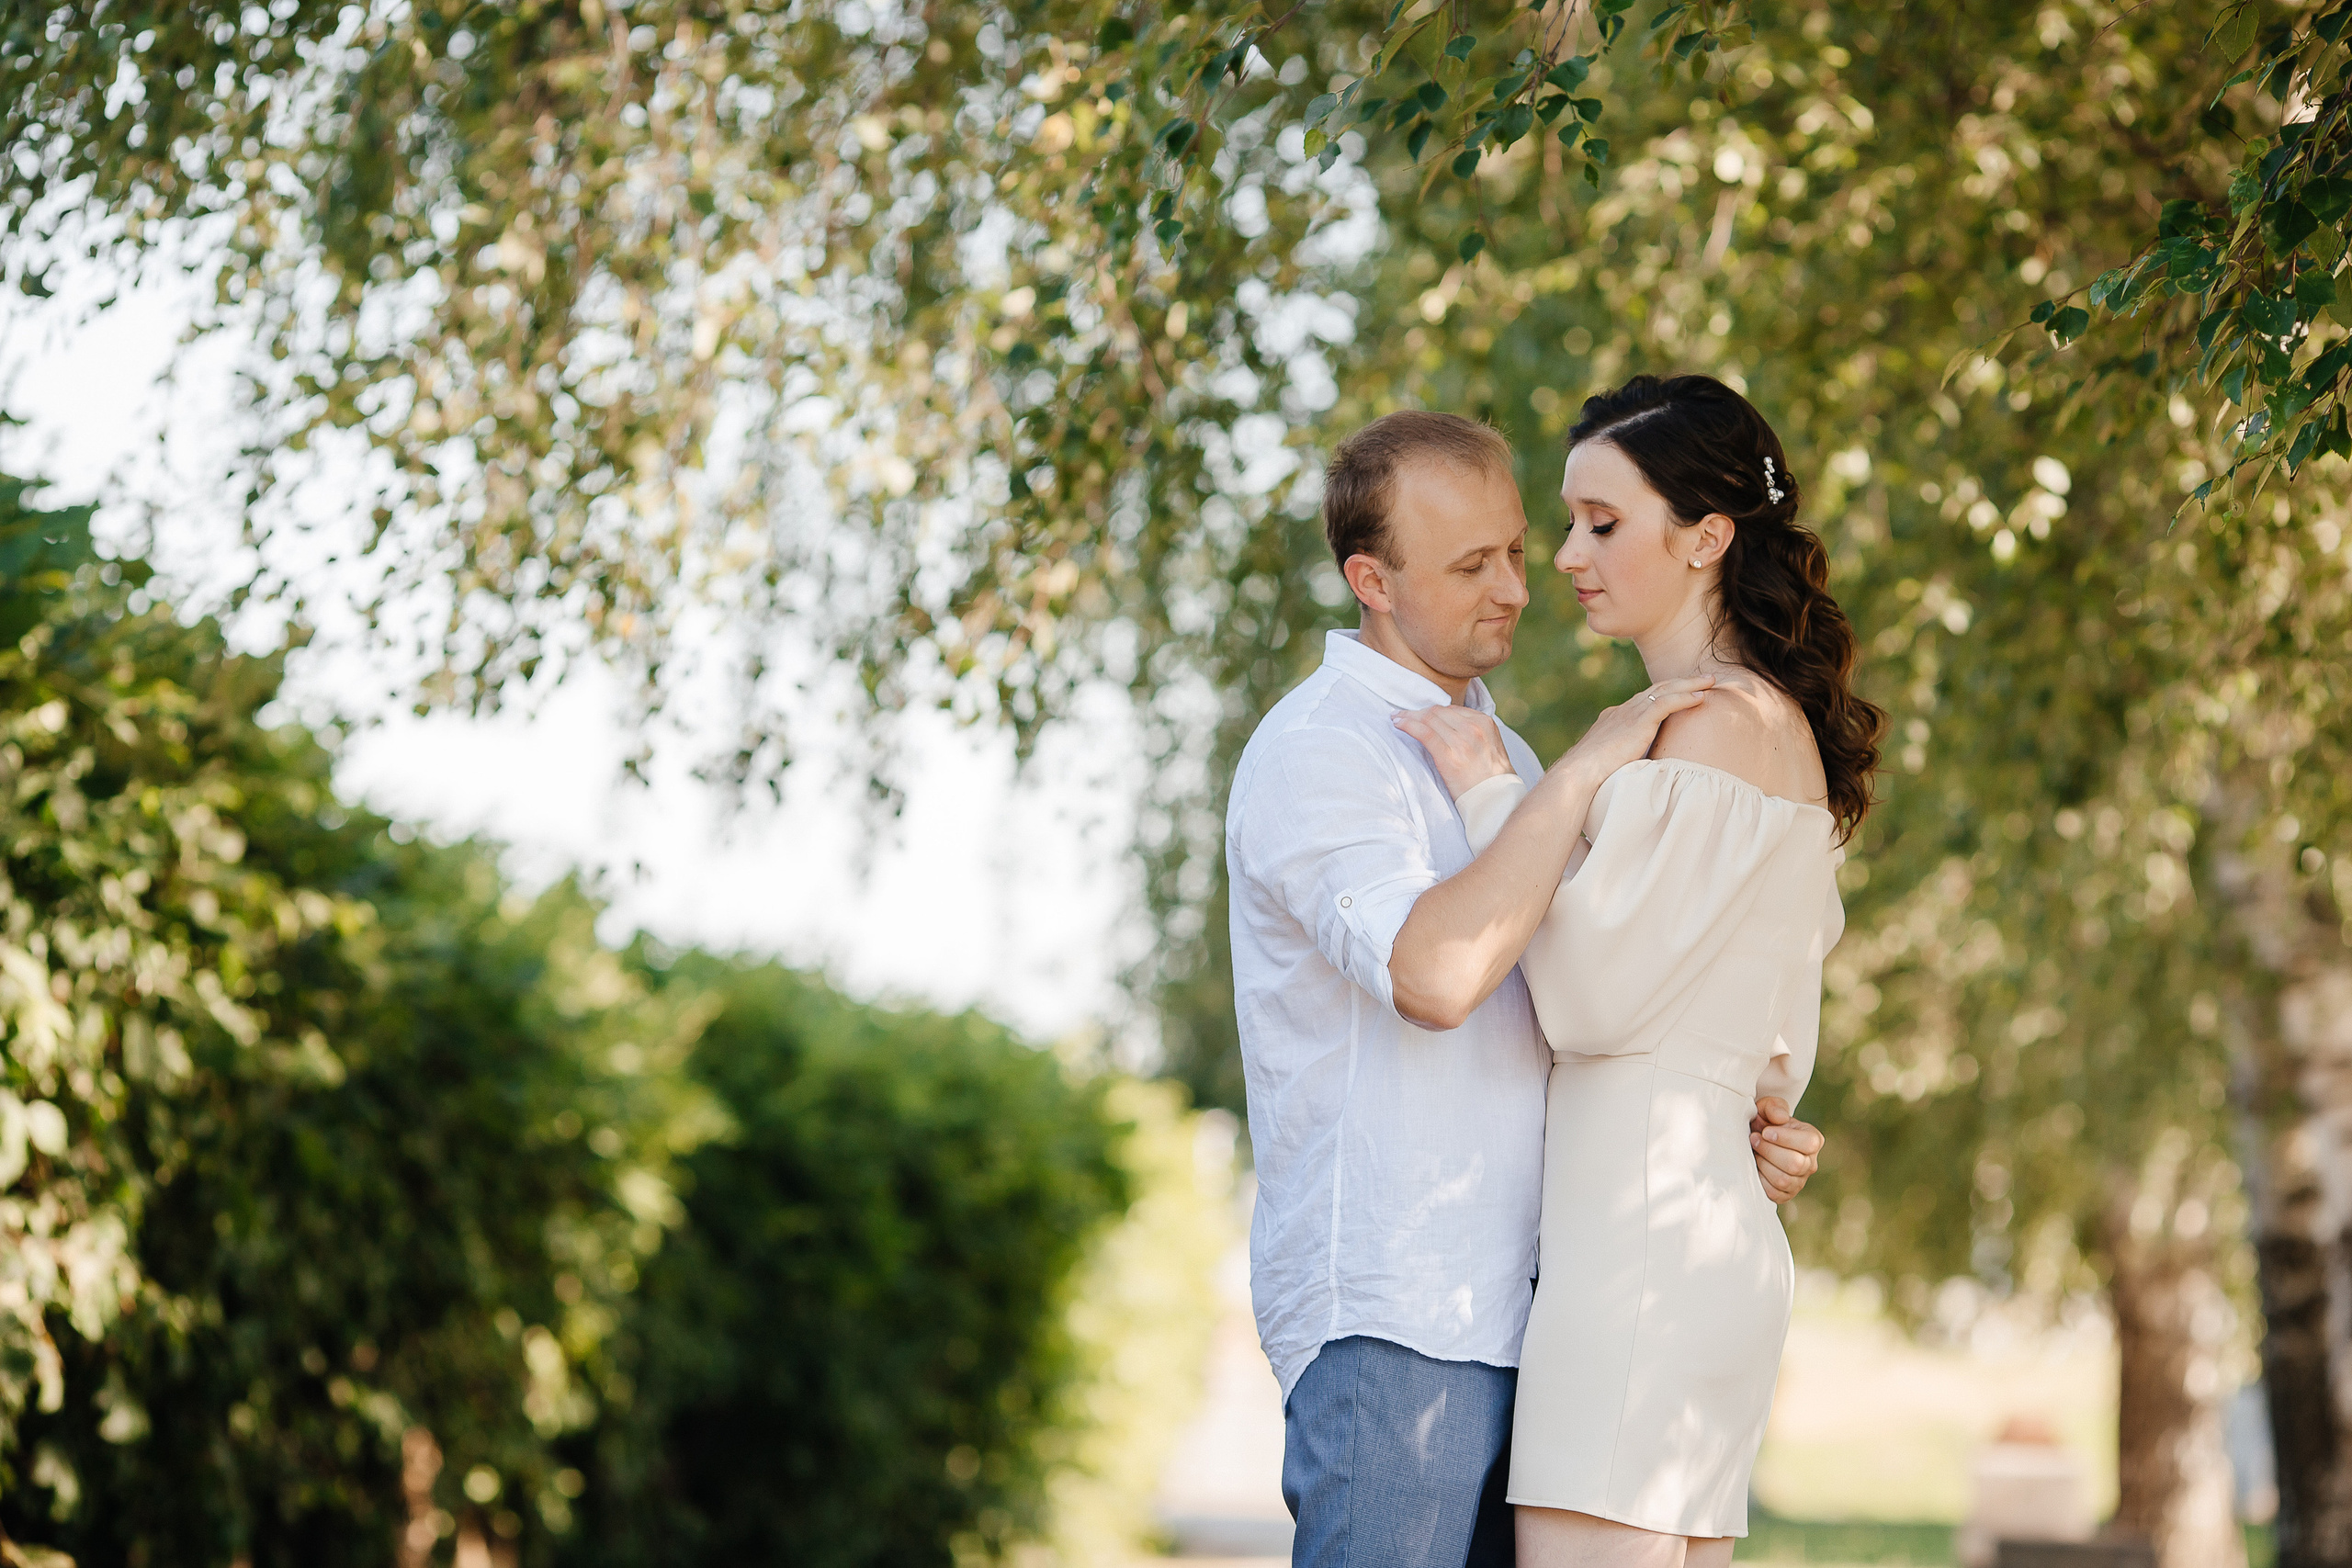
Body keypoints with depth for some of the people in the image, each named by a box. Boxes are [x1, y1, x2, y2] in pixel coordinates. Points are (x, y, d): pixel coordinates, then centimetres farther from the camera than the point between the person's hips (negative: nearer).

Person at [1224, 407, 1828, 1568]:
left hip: (1503, 1308, 8)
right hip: (1384, 1314, -8)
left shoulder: (1502, 757, 21)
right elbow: (1436, 974, -26)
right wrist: (1583, 770, -19)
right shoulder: (1315, 750, -8)